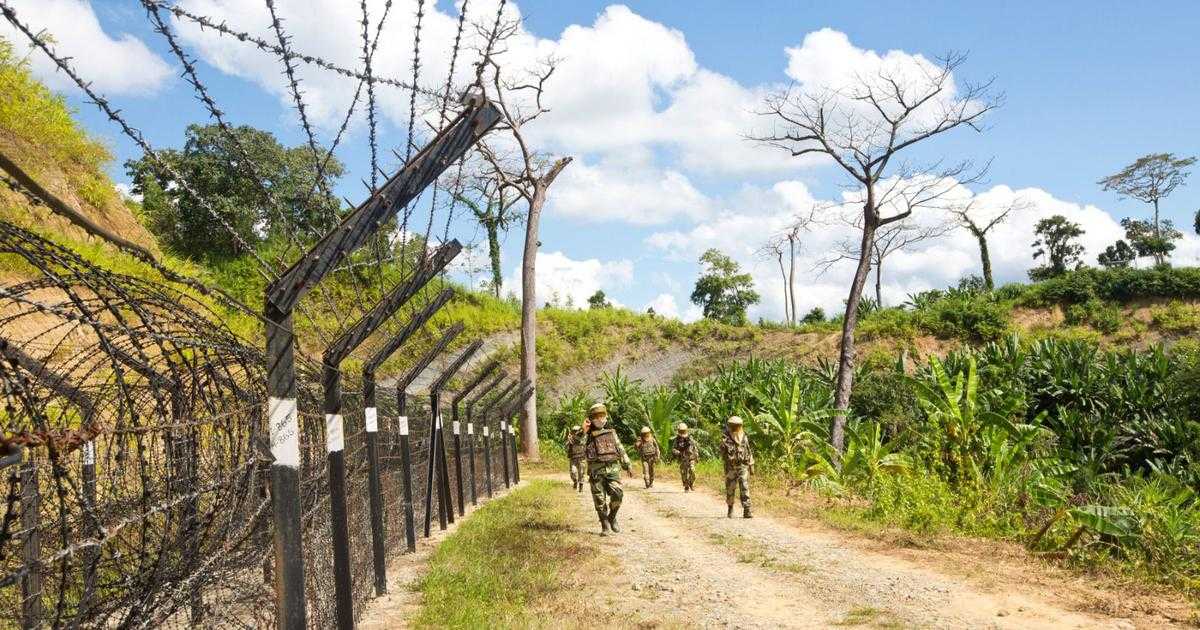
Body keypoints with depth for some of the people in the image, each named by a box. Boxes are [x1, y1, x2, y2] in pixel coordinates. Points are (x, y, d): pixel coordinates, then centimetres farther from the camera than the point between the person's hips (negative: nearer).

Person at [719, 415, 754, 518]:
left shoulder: (744, 437, 7)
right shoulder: (725, 438, -3)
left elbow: (749, 452, 13)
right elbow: (723, 453, -9)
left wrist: (751, 466, 12)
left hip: (743, 467, 1)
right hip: (730, 468, -1)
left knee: (745, 488, -9)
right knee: (730, 490, 7)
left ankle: (746, 511, -11)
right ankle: (730, 509, 27)